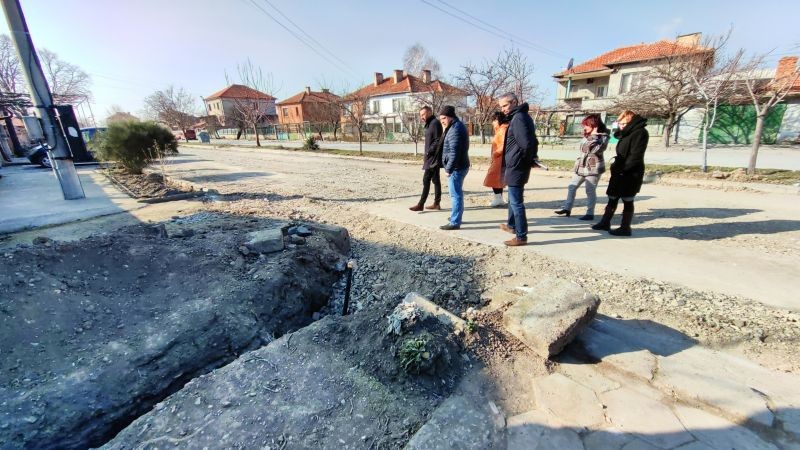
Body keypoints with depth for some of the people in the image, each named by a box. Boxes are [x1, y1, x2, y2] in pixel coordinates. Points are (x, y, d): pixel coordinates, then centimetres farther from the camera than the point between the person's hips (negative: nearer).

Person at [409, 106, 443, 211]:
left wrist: (428, 152, -17)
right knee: (435, 180, 11)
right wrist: (426, 154, 11)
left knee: (426, 180, -9)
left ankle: (420, 204, -6)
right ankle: (436, 203, 17)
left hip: (433, 158, -10)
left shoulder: (435, 123, -12)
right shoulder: (429, 124, 18)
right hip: (432, 158, 10)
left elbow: (438, 141, -19)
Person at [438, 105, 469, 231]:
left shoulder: (455, 129, -16)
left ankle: (455, 222, -3)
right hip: (460, 166, 11)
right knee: (457, 193, 19)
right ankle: (456, 216, 31)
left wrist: (449, 168, -22)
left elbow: (454, 152, -24)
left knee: (455, 195, -7)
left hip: (456, 167, -11)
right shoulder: (457, 126, 18)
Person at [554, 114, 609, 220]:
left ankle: (590, 214, 6)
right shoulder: (587, 135, 13)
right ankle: (567, 208, 15)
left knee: (590, 191, -3)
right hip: (581, 166, 8)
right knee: (571, 187, 8)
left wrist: (594, 136, -19)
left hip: (593, 168, -8)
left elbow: (596, 149, -22)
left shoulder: (603, 136, -7)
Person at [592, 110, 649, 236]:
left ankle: (625, 228, 8)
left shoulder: (640, 132, -12)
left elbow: (635, 156, -20)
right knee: (612, 199, 13)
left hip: (631, 174, -8)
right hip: (620, 173, 8)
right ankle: (605, 223, 22)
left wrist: (621, 168, -21)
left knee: (627, 201, 0)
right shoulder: (627, 133, 15)